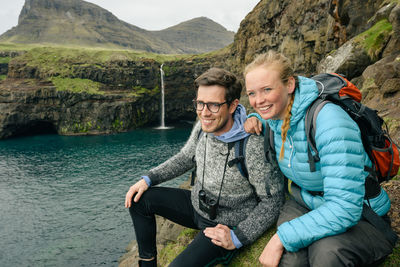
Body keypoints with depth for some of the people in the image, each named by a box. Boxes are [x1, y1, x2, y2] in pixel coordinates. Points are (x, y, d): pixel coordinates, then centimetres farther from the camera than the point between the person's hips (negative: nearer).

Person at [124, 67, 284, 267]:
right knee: (139, 199, 3)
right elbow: (185, 158, 9)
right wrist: (148, 179, 0)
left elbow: (272, 201, -20)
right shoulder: (204, 126, -10)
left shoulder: (253, 145, -31)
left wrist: (237, 238, -23)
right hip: (197, 204, 7)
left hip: (226, 224, -7)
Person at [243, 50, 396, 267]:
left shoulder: (328, 120, -29)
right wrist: (253, 119, -3)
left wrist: (282, 237, -32)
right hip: (304, 203, 4)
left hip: (358, 215, -4)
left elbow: (345, 207, -33)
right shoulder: (276, 117, -7)